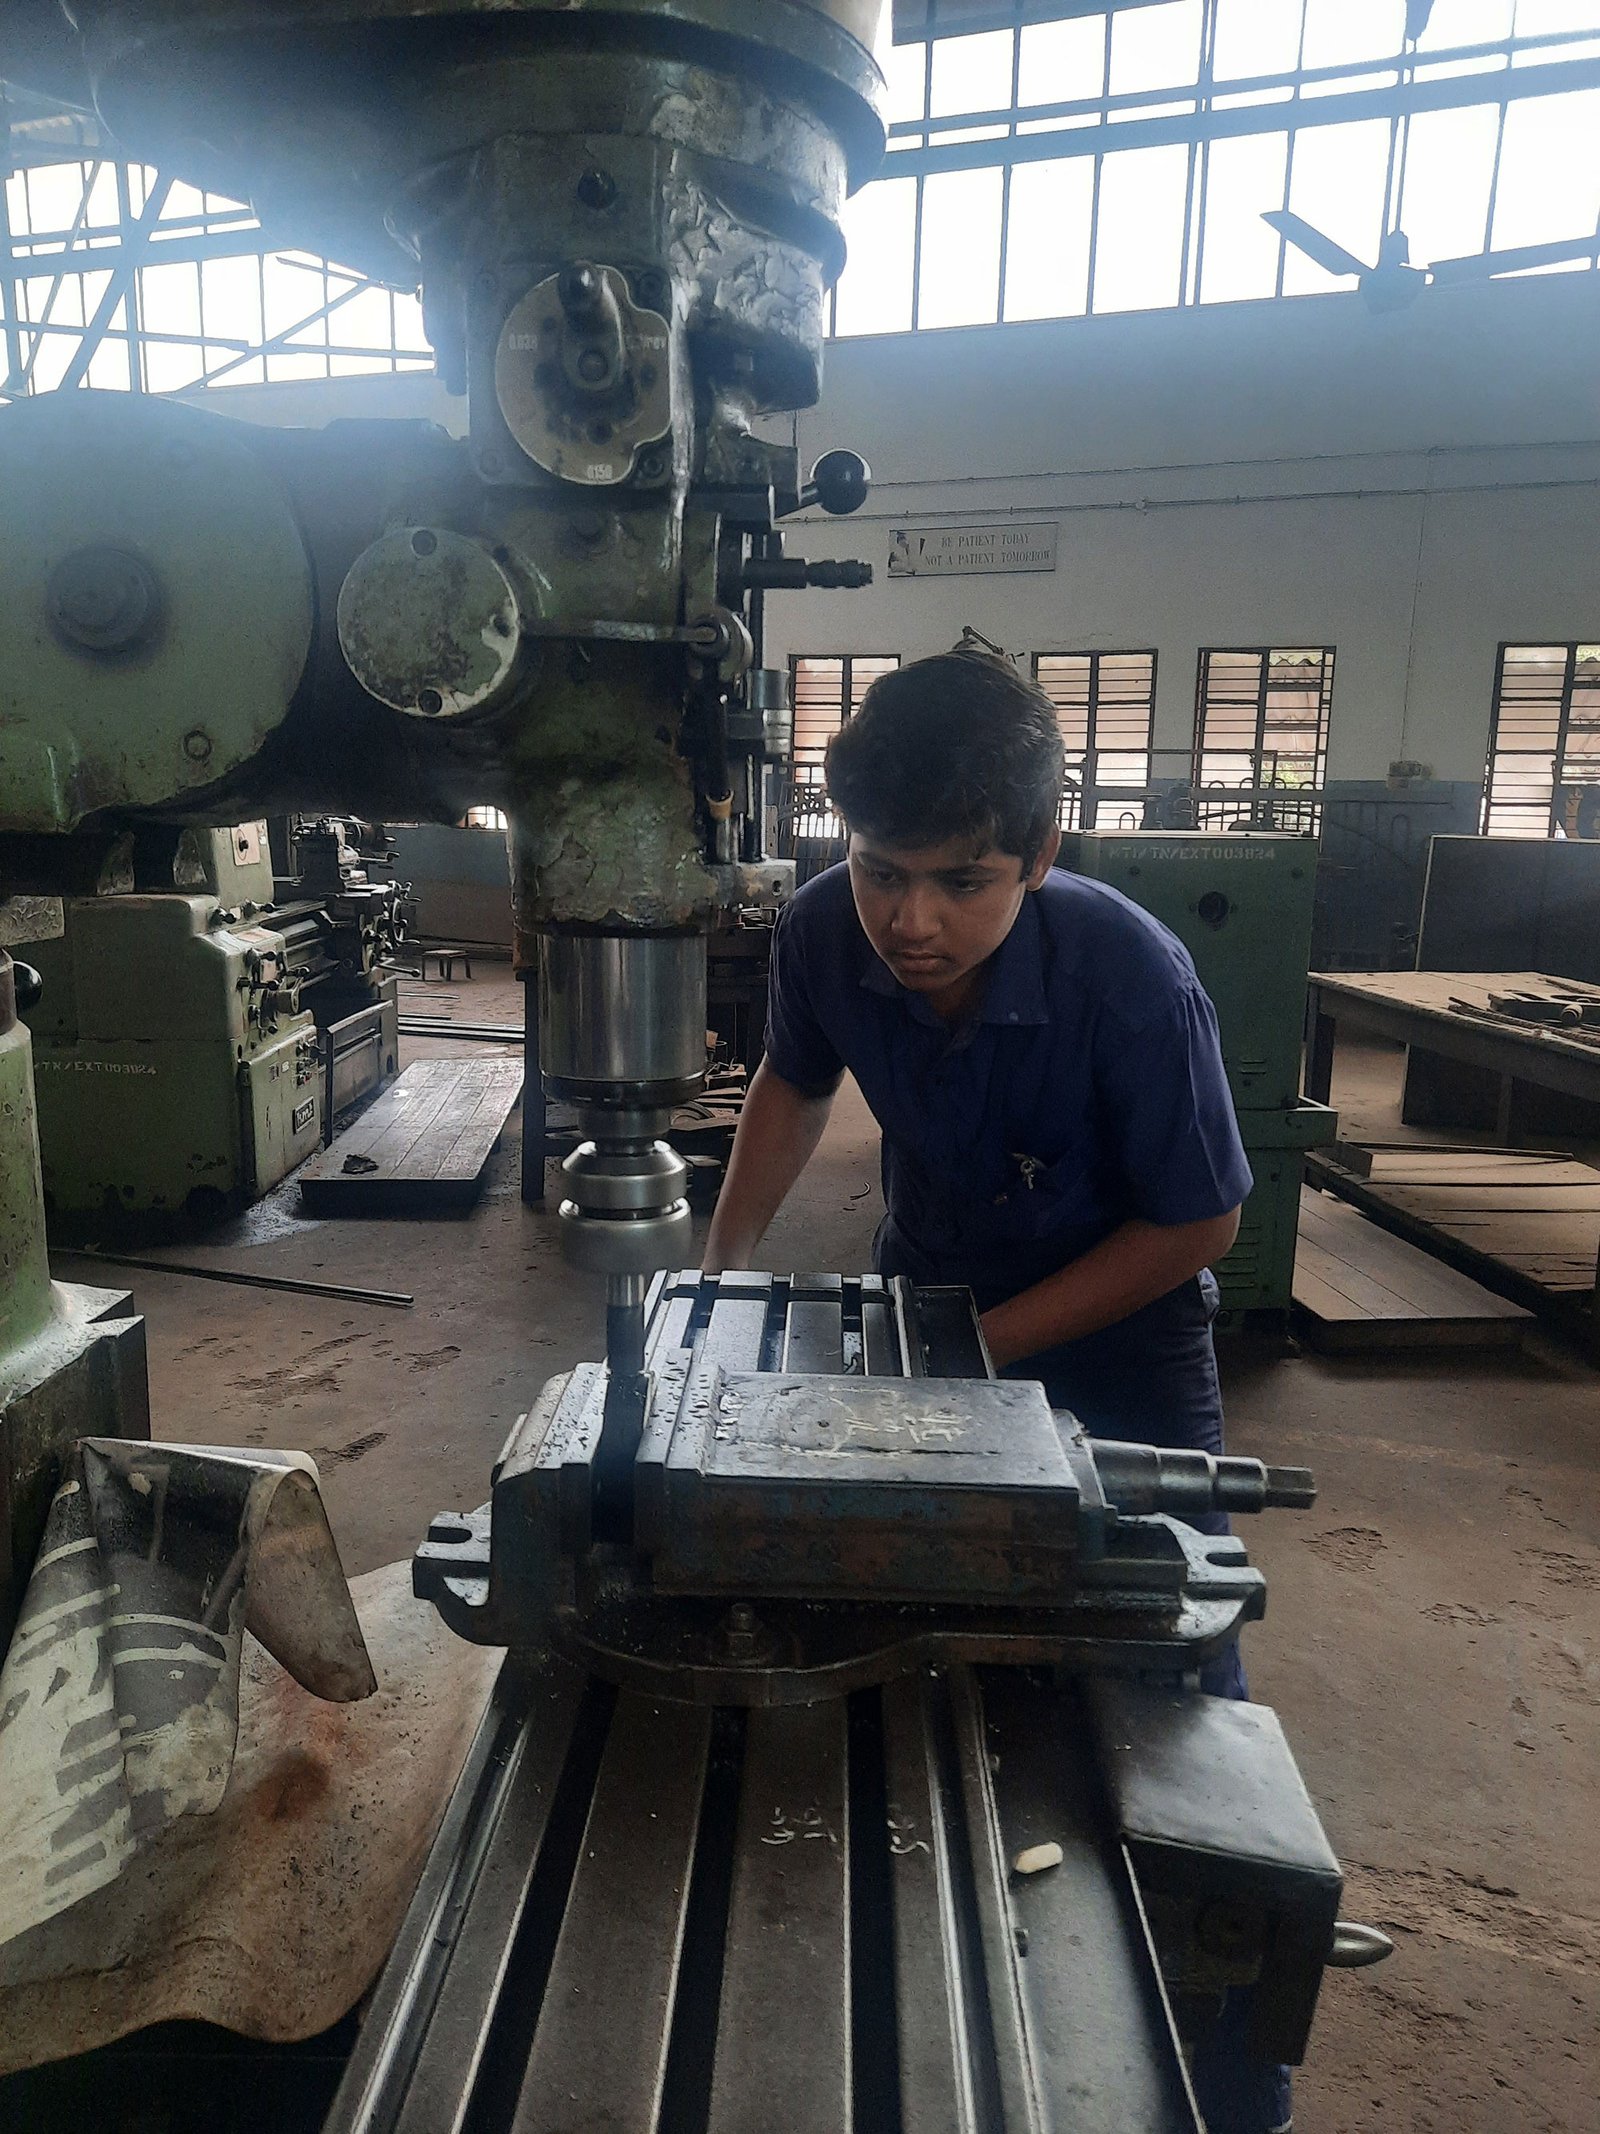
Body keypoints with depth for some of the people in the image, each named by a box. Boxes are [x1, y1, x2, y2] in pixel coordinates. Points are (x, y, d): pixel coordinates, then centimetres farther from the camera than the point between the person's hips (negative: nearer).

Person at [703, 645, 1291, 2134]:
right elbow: (796, 1082, 2)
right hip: (920, 1287, 4)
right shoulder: (822, 938, -21)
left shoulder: (1132, 979, -32)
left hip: (1112, 1328, -3)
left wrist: (983, 1347, -20)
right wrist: (718, 1270, 0)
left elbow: (1195, 1226, -19)